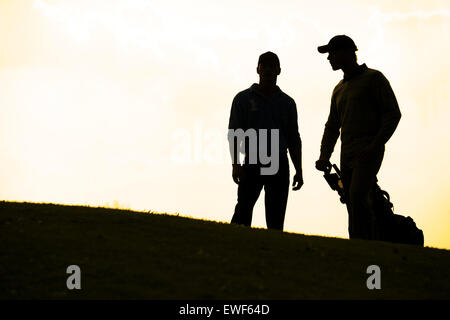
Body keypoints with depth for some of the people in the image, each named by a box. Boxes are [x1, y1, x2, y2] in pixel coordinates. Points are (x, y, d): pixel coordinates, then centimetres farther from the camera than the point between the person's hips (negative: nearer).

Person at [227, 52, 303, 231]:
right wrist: (235, 164, -11)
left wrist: (298, 171, 9)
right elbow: (233, 134, 2)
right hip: (252, 163, -2)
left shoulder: (287, 103, 16)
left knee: (276, 218, 0)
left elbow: (294, 140, 17)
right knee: (243, 210, -13)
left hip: (279, 165, 2)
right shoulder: (243, 99, 8)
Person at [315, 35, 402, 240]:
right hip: (347, 154, 7)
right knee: (353, 206, 2)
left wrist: (375, 145, -15)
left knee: (357, 196, -26)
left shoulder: (373, 78, 3)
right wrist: (324, 155, 8)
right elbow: (332, 126, 24)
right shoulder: (339, 89, 23)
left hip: (368, 152, -7)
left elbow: (393, 113, -4)